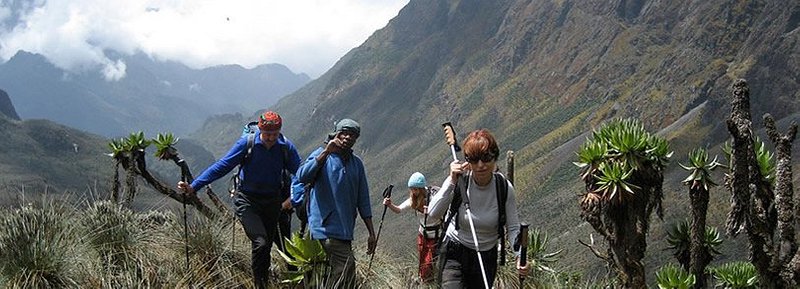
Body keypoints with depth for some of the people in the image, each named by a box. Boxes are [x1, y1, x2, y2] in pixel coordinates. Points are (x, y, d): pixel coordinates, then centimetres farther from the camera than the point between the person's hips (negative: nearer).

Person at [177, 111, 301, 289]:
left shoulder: (286, 147, -7)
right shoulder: (246, 143, -14)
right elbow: (222, 166, -13)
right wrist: (194, 186, -18)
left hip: (273, 201, 3)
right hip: (247, 200, -3)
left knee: (266, 247, 12)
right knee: (260, 242, -22)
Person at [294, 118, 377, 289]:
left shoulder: (356, 163, 15)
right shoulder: (322, 155, -2)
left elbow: (363, 200, 17)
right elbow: (302, 177, -21)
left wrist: (371, 233, 13)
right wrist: (326, 152, -24)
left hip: (345, 230, 7)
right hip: (326, 228, -7)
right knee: (347, 266, -20)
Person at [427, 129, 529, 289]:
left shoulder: (504, 188, -14)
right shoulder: (460, 182, -17)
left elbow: (513, 227, -10)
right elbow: (433, 214, -26)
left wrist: (520, 256, -28)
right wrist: (451, 181, -32)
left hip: (487, 257, 2)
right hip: (455, 253, -2)